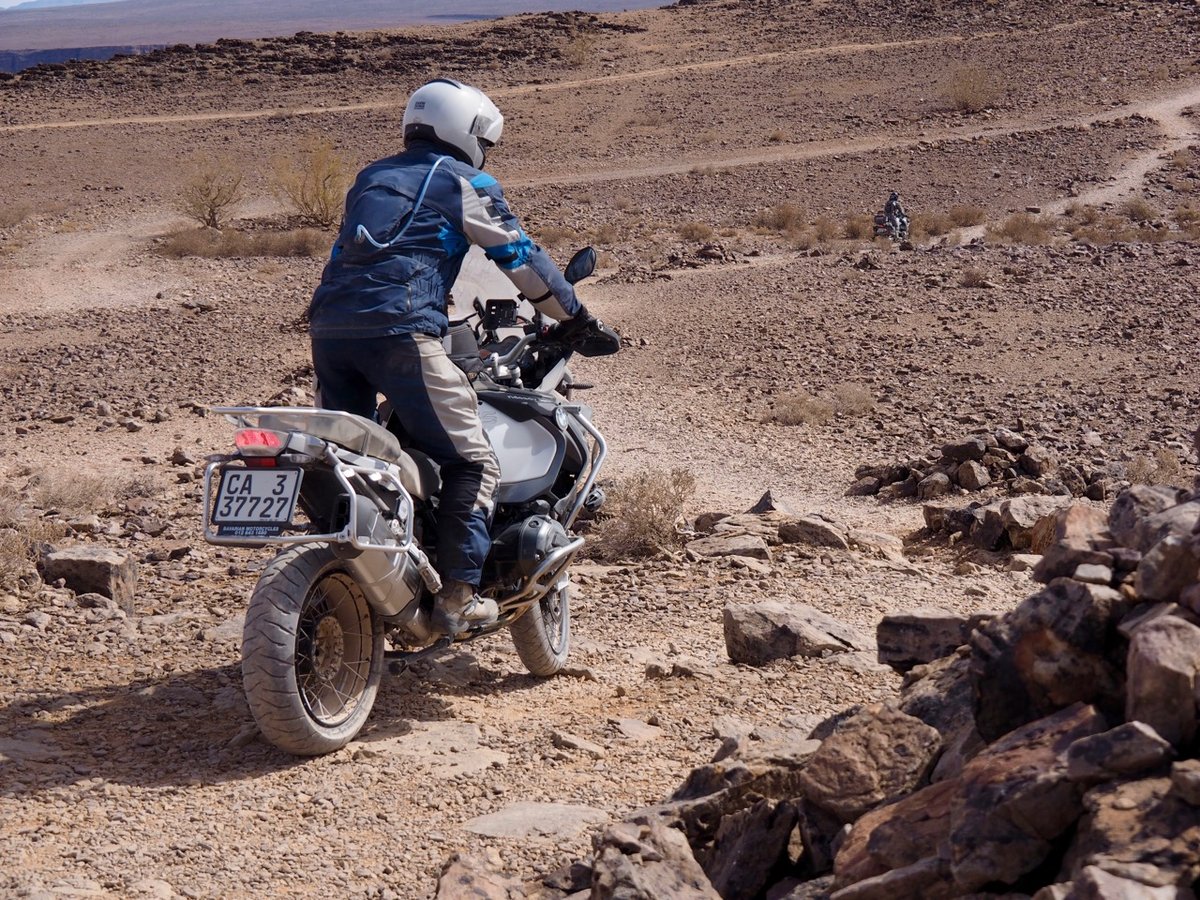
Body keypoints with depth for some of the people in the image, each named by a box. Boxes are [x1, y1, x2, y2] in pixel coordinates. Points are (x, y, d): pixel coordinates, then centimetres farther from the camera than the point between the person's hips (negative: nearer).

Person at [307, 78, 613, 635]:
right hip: (398, 328, -7)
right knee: (470, 462, -1)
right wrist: (574, 318, 24)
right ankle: (457, 595, -10)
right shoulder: (467, 184, 11)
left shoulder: (371, 178, 30)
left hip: (328, 324, 7)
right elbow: (521, 258, 12)